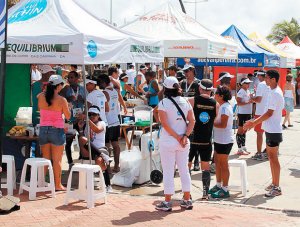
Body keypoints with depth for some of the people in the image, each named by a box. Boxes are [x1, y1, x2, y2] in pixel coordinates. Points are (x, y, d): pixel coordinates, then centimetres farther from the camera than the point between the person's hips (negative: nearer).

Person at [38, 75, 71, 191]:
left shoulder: (41, 97, -3)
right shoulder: (61, 100, -13)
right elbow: (68, 116, -5)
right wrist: (66, 106, 12)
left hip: (43, 129, 4)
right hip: (57, 130, -4)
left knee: (45, 159, 16)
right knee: (57, 160, 4)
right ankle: (57, 185, 10)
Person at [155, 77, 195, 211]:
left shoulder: (163, 103, -9)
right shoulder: (186, 102, 5)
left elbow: (165, 124, -17)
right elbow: (192, 121, -1)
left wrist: (178, 137, -12)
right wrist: (184, 136, -8)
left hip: (168, 141, -4)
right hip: (184, 142, 5)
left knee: (168, 171, 2)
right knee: (184, 170, 13)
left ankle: (167, 202, 6)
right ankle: (187, 200, 19)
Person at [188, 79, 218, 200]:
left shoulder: (192, 101, -8)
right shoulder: (215, 104, -1)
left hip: (192, 139, -2)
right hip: (206, 140, 2)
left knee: (187, 164, 8)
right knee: (205, 166, 11)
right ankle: (205, 192, 12)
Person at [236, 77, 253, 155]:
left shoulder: (248, 91, 14)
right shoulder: (241, 92, -12)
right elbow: (239, 103, -19)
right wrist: (248, 102, -26)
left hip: (248, 113, 9)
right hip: (242, 113, -9)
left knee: (244, 131, 14)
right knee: (240, 131, -3)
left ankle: (244, 147, 21)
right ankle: (240, 149, 0)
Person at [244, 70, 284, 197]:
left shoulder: (275, 93, -19)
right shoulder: (274, 92, 12)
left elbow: (269, 113, -22)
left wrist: (253, 123, -18)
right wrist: (255, 121, 16)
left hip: (273, 130, -10)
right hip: (270, 129, 10)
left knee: (273, 158, -4)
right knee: (271, 157, 15)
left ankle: (276, 188, 2)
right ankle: (274, 183, 24)